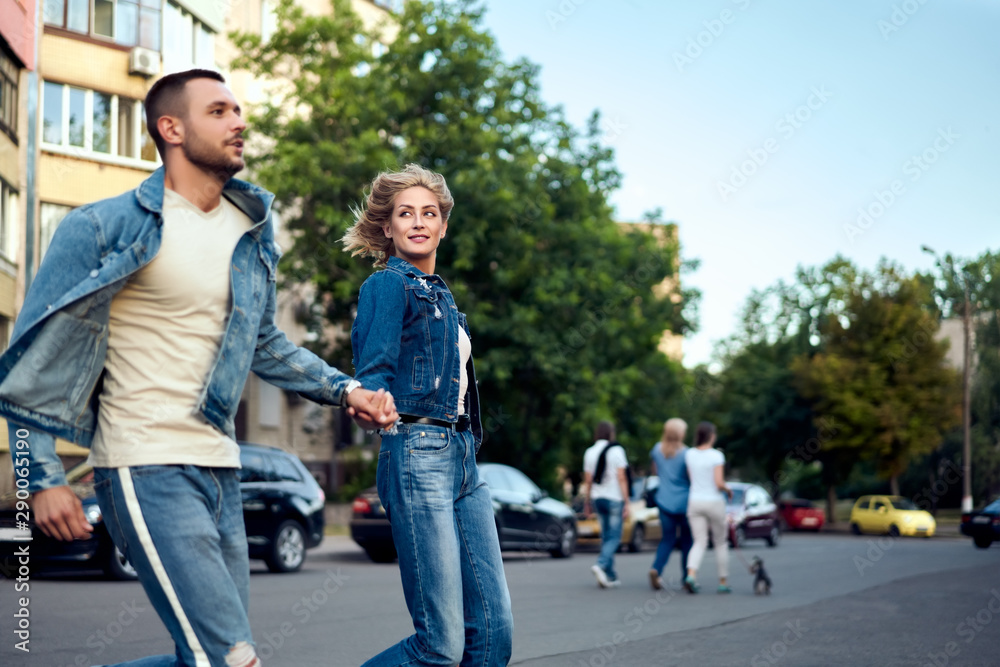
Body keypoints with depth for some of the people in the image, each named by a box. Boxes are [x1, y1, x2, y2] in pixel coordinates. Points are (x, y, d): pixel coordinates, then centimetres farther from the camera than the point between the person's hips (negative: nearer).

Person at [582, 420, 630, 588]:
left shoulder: (589, 452, 5)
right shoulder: (616, 450, -8)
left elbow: (588, 480, 5)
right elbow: (622, 478, -11)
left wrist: (587, 503, 12)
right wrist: (626, 503, -9)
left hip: (597, 498, 5)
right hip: (614, 499, -5)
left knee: (606, 537, 12)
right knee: (614, 538, -2)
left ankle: (611, 576, 12)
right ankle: (601, 565, -24)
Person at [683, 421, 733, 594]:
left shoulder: (689, 454, 2)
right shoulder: (716, 455, -12)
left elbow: (690, 479, 8)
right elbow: (719, 483, -17)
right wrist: (728, 489, 2)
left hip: (694, 501, 3)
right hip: (714, 501, -3)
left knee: (699, 542, 3)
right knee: (720, 542, 12)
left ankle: (691, 575, -22)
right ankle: (723, 582, 18)